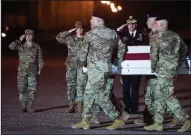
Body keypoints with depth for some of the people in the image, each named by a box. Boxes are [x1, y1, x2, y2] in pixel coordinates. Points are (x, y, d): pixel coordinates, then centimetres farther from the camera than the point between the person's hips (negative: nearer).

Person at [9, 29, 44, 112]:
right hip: (22, 71, 0)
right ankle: (23, 107, 6)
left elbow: (40, 59, 8)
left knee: (32, 89, -3)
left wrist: (39, 69, 2)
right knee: (22, 89, -1)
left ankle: (30, 107, 2)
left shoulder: (37, 47, 7)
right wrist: (19, 40, -7)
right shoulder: (21, 46, 7)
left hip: (33, 72, 0)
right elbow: (11, 46, -10)